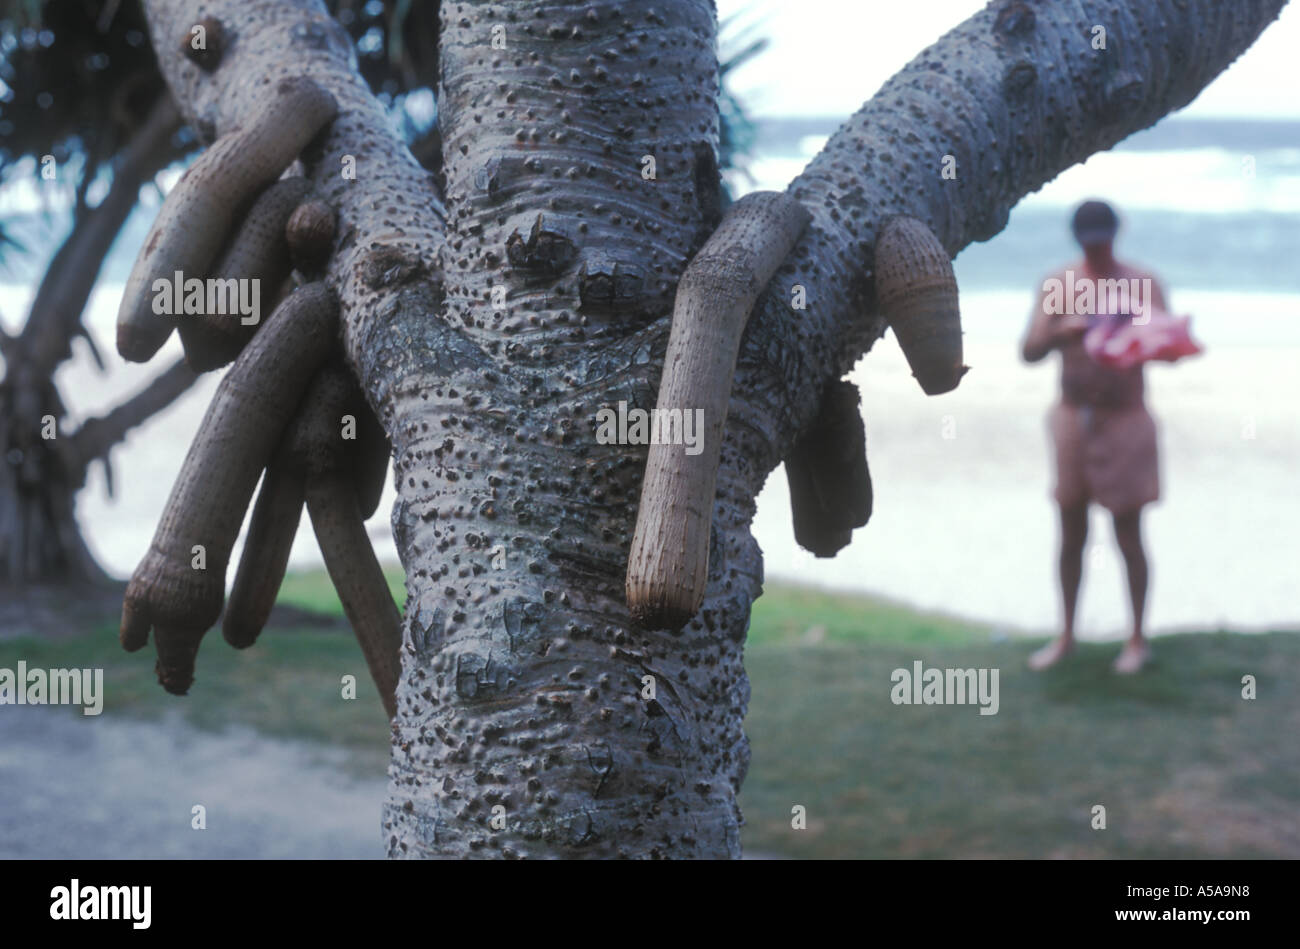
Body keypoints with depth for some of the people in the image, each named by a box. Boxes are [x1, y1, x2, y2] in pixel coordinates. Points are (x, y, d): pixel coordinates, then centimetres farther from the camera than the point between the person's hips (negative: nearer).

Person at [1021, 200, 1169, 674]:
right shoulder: (1058, 285, 2)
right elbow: (1029, 352, -3)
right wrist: (1060, 332, -24)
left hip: (1124, 422, -3)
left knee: (1128, 536, 0)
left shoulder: (1142, 285, -5)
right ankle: (1066, 635, 23)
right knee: (1071, 533, 10)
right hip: (1072, 418, 3)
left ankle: (1138, 638, 14)